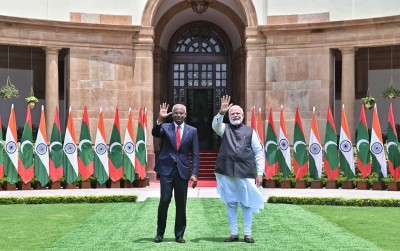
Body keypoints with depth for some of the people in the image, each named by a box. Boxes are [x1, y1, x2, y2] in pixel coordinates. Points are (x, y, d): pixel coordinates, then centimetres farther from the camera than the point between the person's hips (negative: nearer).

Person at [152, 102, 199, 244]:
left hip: (183, 170, 1)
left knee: (181, 204, 4)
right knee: (164, 200, -5)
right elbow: (155, 133, -16)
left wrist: (194, 174, -5)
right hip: (166, 169, -1)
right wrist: (160, 119, -29)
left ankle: (179, 235, 16)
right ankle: (160, 233, 9)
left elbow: (195, 154, 3)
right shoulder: (165, 127, 6)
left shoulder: (192, 131, 6)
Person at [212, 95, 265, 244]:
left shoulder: (250, 131, 6)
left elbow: (259, 153, 4)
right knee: (230, 204, 7)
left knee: (246, 204, 3)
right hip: (227, 173, 1)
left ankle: (247, 234, 11)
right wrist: (221, 112, -31)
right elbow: (215, 125, -14)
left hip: (245, 173, -1)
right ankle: (234, 233, 15)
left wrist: (260, 173, -2)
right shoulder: (225, 128, 10)